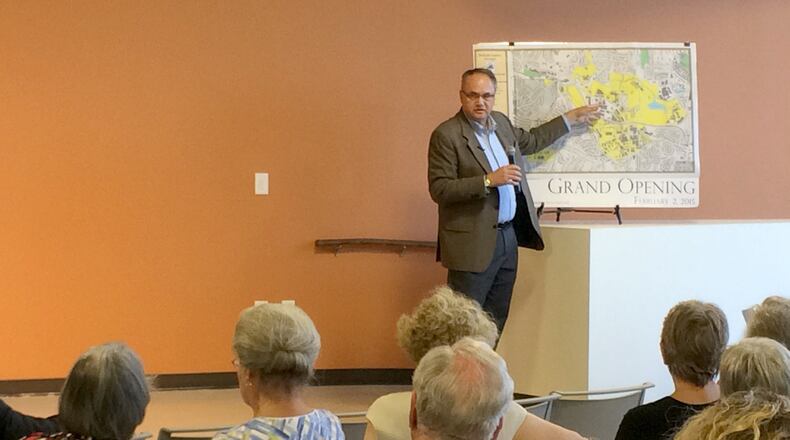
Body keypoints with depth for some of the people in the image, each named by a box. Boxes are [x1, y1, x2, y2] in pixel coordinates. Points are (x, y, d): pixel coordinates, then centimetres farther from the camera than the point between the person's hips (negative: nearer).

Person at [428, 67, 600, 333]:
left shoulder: (500, 122, 12)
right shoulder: (446, 135, -12)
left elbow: (530, 141, 32)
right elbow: (438, 189, -18)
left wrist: (569, 120, 33)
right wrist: (488, 180, -24)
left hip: (508, 237, 8)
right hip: (474, 244, -8)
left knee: (496, 322, 12)